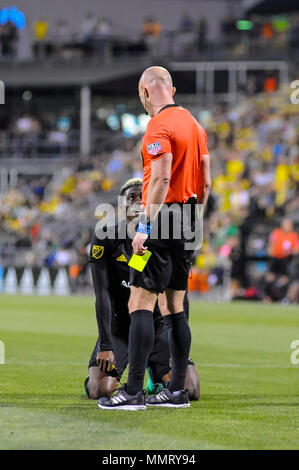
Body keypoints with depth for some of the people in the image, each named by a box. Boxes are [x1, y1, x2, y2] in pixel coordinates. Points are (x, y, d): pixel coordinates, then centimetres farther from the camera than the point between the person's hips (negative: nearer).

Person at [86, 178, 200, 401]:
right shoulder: (106, 237, -10)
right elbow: (103, 295, -14)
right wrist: (105, 346, -21)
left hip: (156, 324, 2)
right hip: (119, 326, -2)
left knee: (191, 390, -16)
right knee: (99, 390, -25)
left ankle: (156, 375, 18)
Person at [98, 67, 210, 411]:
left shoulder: (159, 126, -11)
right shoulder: (194, 124, 15)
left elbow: (161, 178, -21)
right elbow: (206, 181, 16)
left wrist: (144, 226, -22)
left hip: (163, 220, -9)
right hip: (187, 224, 9)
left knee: (140, 305, -9)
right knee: (175, 308, 11)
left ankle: (133, 391, -13)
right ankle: (177, 391, 12)